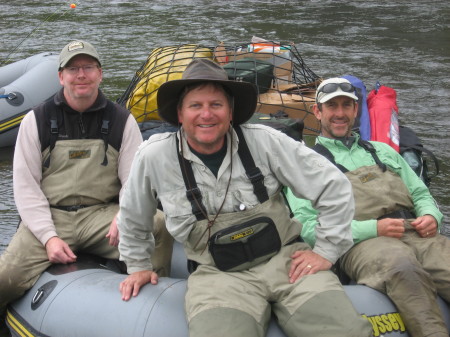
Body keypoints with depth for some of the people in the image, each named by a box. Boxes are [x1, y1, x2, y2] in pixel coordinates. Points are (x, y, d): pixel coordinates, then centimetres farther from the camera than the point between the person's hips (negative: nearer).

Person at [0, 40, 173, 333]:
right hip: (49, 216, 0)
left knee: (159, 224, -29)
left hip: (103, 214, 1)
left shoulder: (123, 121, 7)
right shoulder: (36, 121, 6)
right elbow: (26, 186, 2)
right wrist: (49, 237, -11)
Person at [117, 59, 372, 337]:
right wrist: (139, 264, 23)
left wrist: (327, 251, -2)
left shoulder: (264, 142, -7)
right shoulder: (154, 157, -4)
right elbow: (133, 217, 17)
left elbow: (334, 186, -1)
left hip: (285, 259, 1)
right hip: (217, 273, 0)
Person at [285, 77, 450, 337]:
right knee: (403, 265, -40)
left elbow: (420, 194, 30)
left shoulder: (382, 151, 33)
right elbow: (308, 227, 2)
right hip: (361, 244, -4)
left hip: (417, 235, 5)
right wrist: (374, 229, -10)